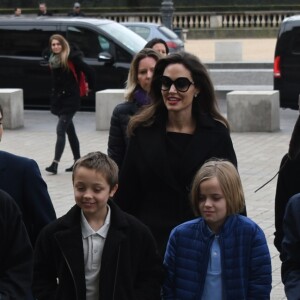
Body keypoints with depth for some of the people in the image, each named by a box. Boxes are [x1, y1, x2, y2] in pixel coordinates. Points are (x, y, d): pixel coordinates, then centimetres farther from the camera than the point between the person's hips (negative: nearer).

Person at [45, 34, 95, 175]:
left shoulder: (71, 58, -14)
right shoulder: (53, 59, 8)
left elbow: (88, 71, -12)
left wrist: (90, 86, -2)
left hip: (70, 100, -7)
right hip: (58, 100, 7)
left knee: (60, 130, -14)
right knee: (70, 131, 14)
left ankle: (55, 163, -17)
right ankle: (77, 161, 22)